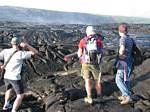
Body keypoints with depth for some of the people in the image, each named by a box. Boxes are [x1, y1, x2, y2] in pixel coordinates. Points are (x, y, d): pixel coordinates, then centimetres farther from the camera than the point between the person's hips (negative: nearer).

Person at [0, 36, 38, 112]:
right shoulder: (21, 54, -19)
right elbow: (35, 52, -13)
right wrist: (26, 45, -23)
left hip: (6, 77, 6)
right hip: (15, 78, -6)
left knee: (9, 89, 36)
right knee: (20, 96, 8)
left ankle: (6, 105, 49)